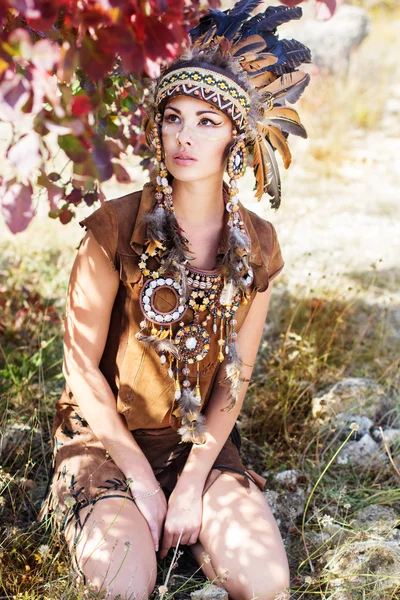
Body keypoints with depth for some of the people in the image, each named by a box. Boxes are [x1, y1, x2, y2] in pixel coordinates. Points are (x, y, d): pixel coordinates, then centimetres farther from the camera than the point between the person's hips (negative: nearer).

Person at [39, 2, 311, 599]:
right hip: (106, 436, -2)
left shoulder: (257, 245, -5)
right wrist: (141, 480, -11)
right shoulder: (116, 228, -15)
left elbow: (235, 375, -1)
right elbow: (82, 367, -11)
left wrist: (191, 482, -10)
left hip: (200, 439, 3)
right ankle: (116, 523, 9)